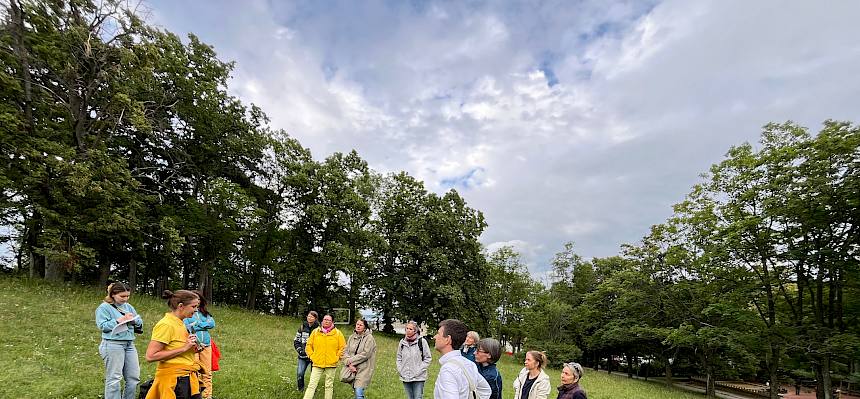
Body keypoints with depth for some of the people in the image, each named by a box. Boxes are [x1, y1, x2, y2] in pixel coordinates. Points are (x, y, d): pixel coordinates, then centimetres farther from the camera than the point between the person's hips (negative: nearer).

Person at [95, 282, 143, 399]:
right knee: (114, 379, -2)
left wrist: (133, 320, -8)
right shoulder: (104, 307, -2)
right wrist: (118, 321, -17)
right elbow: (102, 325, -12)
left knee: (134, 377, 8)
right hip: (113, 344, -6)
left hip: (129, 344, 6)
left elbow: (140, 322, 12)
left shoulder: (128, 306, 15)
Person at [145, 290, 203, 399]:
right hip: (174, 379, -9)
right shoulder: (165, 324, -15)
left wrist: (191, 347, 7)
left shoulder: (179, 323, 11)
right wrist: (184, 348, -19)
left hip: (186, 377, 9)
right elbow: (150, 356, -21)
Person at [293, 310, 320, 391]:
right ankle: (300, 390, 16)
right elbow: (296, 340, 11)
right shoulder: (302, 327, 6)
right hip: (303, 356, 2)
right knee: (300, 374, -4)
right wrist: (300, 350, -2)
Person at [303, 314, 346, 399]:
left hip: (331, 364, 0)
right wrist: (312, 356, 2)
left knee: (329, 385, 9)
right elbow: (308, 346, 11)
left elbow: (343, 347, 5)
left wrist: (337, 357, -1)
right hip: (317, 363, 0)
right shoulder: (315, 332, 3)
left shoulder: (337, 333, 0)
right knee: (312, 385, -3)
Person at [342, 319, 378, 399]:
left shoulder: (369, 338, -8)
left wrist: (351, 361, -11)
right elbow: (346, 352, 3)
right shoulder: (352, 337, 8)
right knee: (356, 391, 10)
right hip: (353, 368, 5)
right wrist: (349, 364, -12)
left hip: (364, 369, -5)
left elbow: (365, 354, -15)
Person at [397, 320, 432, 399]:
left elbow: (428, 358, -6)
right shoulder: (402, 342, 2)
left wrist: (419, 371, -11)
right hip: (405, 377, 4)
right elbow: (399, 358, 13)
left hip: (418, 378, -4)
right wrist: (400, 370, 1)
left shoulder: (422, 341, -10)